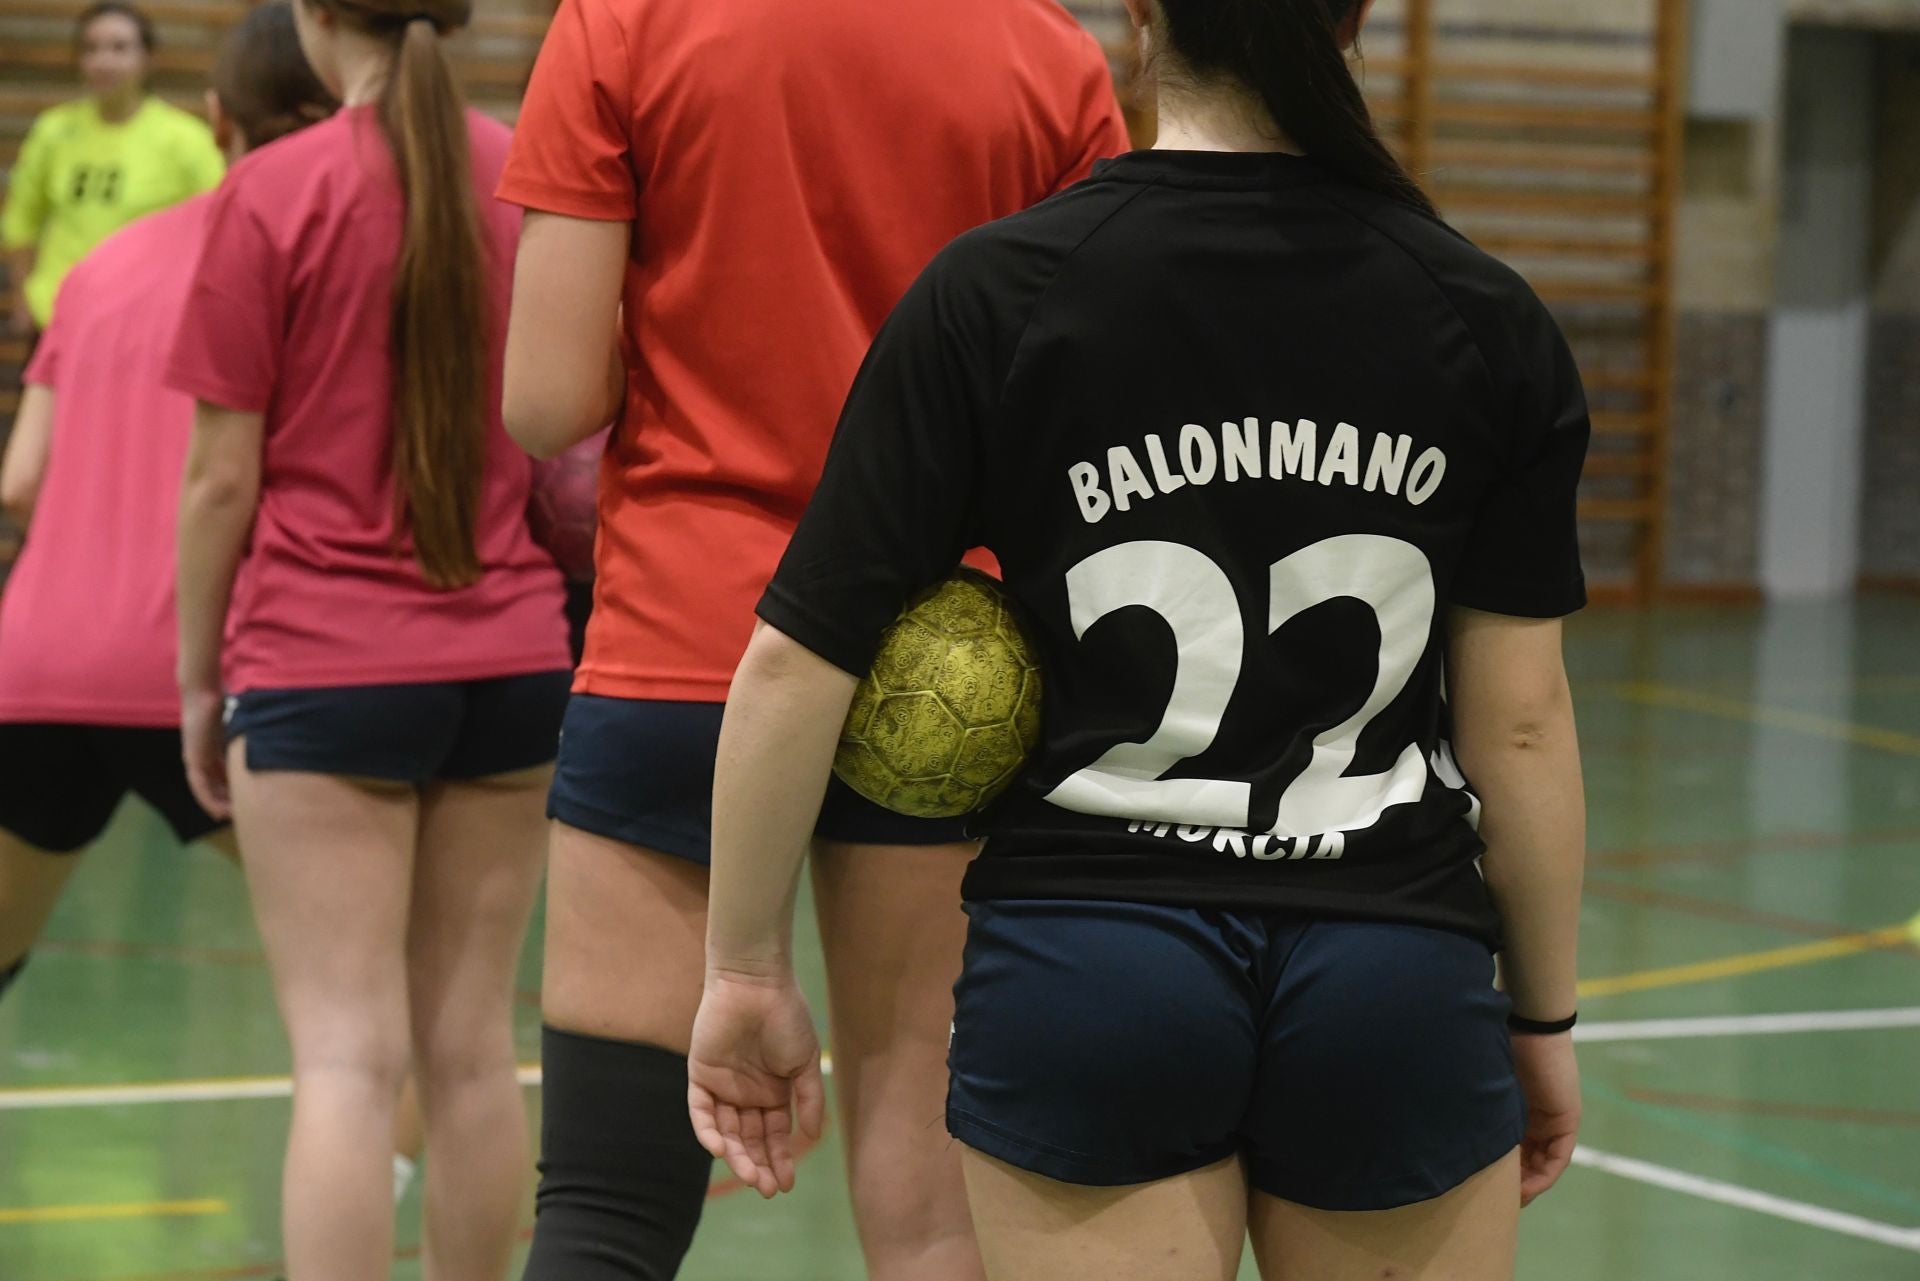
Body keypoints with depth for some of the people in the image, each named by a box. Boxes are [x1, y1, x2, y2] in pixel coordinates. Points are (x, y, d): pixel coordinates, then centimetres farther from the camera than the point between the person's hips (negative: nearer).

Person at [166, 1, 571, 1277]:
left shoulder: (272, 193, -8)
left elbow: (223, 476, -6)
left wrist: (199, 678, 4)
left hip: (321, 662, -4)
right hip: (511, 657, 4)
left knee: (349, 1058, -6)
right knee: (473, 1045, 11)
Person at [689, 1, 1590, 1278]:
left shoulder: (993, 296, -5)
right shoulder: (1486, 319, -1)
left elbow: (797, 661, -6)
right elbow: (1519, 716, 1)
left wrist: (748, 971, 5)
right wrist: (1543, 1016, 12)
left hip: (1084, 978, -1)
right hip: (1398, 982, 1)